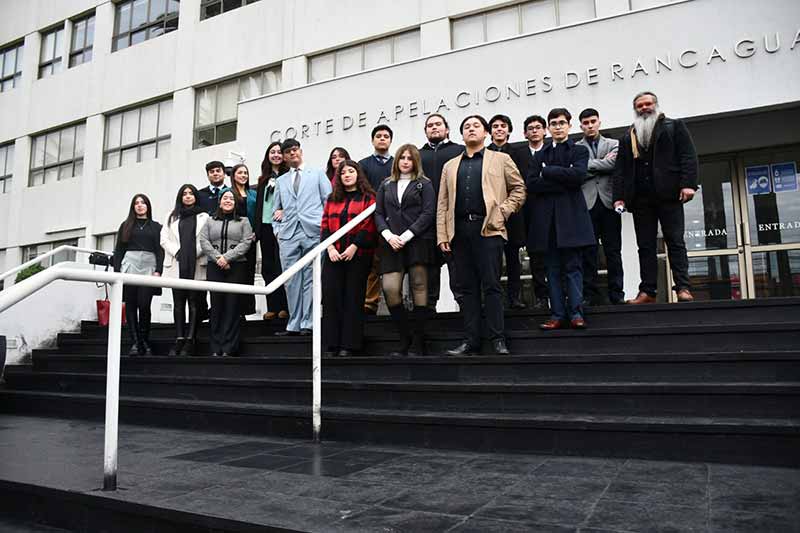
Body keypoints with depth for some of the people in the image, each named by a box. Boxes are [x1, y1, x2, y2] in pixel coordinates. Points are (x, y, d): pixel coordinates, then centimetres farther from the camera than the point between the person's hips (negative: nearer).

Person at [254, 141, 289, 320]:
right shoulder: (263, 179, 16)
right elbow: (258, 205, 16)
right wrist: (256, 228, 13)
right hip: (265, 225, 6)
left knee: (281, 266, -5)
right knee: (268, 267, 6)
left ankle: (284, 306, 3)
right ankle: (272, 307, 12)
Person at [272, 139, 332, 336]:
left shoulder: (317, 174, 15)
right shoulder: (281, 181, 23)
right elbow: (276, 209, 23)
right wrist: (277, 230, 8)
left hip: (313, 231, -3)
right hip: (288, 235, 3)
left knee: (310, 279, -5)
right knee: (291, 281, 1)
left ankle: (307, 323, -1)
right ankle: (293, 324, 6)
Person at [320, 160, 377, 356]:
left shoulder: (368, 198, 2)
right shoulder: (332, 199, 16)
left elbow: (370, 226, -6)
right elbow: (324, 224, 11)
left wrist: (354, 246, -15)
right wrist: (330, 247, -4)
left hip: (358, 255, -4)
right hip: (333, 255, 4)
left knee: (353, 298, 0)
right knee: (331, 296, 0)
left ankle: (349, 344, 5)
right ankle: (331, 344, 6)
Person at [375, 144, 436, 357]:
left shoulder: (424, 184, 8)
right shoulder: (386, 185, 18)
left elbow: (428, 213, -3)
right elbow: (378, 213, 12)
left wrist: (407, 235, -12)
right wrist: (388, 235, -5)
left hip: (418, 241, -3)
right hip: (392, 244, 3)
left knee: (418, 287, -3)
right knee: (390, 289, -9)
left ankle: (417, 343, 4)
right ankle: (405, 339, 7)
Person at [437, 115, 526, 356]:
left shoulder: (501, 159, 13)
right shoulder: (450, 166, 20)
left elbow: (519, 188, 9)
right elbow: (443, 203, 14)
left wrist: (503, 211, -5)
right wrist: (442, 235, 4)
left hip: (488, 228, -3)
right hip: (459, 231, 3)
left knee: (491, 285, -6)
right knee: (467, 287, 4)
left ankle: (498, 339, 0)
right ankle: (471, 340, 8)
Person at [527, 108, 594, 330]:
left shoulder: (579, 151, 11)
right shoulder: (539, 155, 17)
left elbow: (578, 175, -9)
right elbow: (531, 184, 1)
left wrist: (548, 171, -4)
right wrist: (563, 183, -7)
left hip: (570, 216, -2)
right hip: (547, 218, 3)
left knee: (573, 266, -3)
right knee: (553, 269, 2)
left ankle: (576, 312, -1)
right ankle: (557, 315, 4)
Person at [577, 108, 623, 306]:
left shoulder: (613, 144, 15)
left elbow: (614, 165, -4)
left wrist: (591, 165, -1)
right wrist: (602, 163, -2)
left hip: (608, 201, 1)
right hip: (587, 203, -1)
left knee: (613, 250, 2)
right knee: (588, 251, -1)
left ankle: (616, 293, 6)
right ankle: (590, 294, 4)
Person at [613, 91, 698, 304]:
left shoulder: (674, 126, 12)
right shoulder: (627, 137, 21)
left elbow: (688, 156, 1)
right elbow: (619, 170, 14)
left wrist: (688, 184, -13)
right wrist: (618, 196, 2)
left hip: (668, 194, -3)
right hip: (640, 198, 3)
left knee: (675, 242, -4)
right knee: (645, 246, 1)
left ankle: (683, 288, -5)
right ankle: (647, 291, 1)